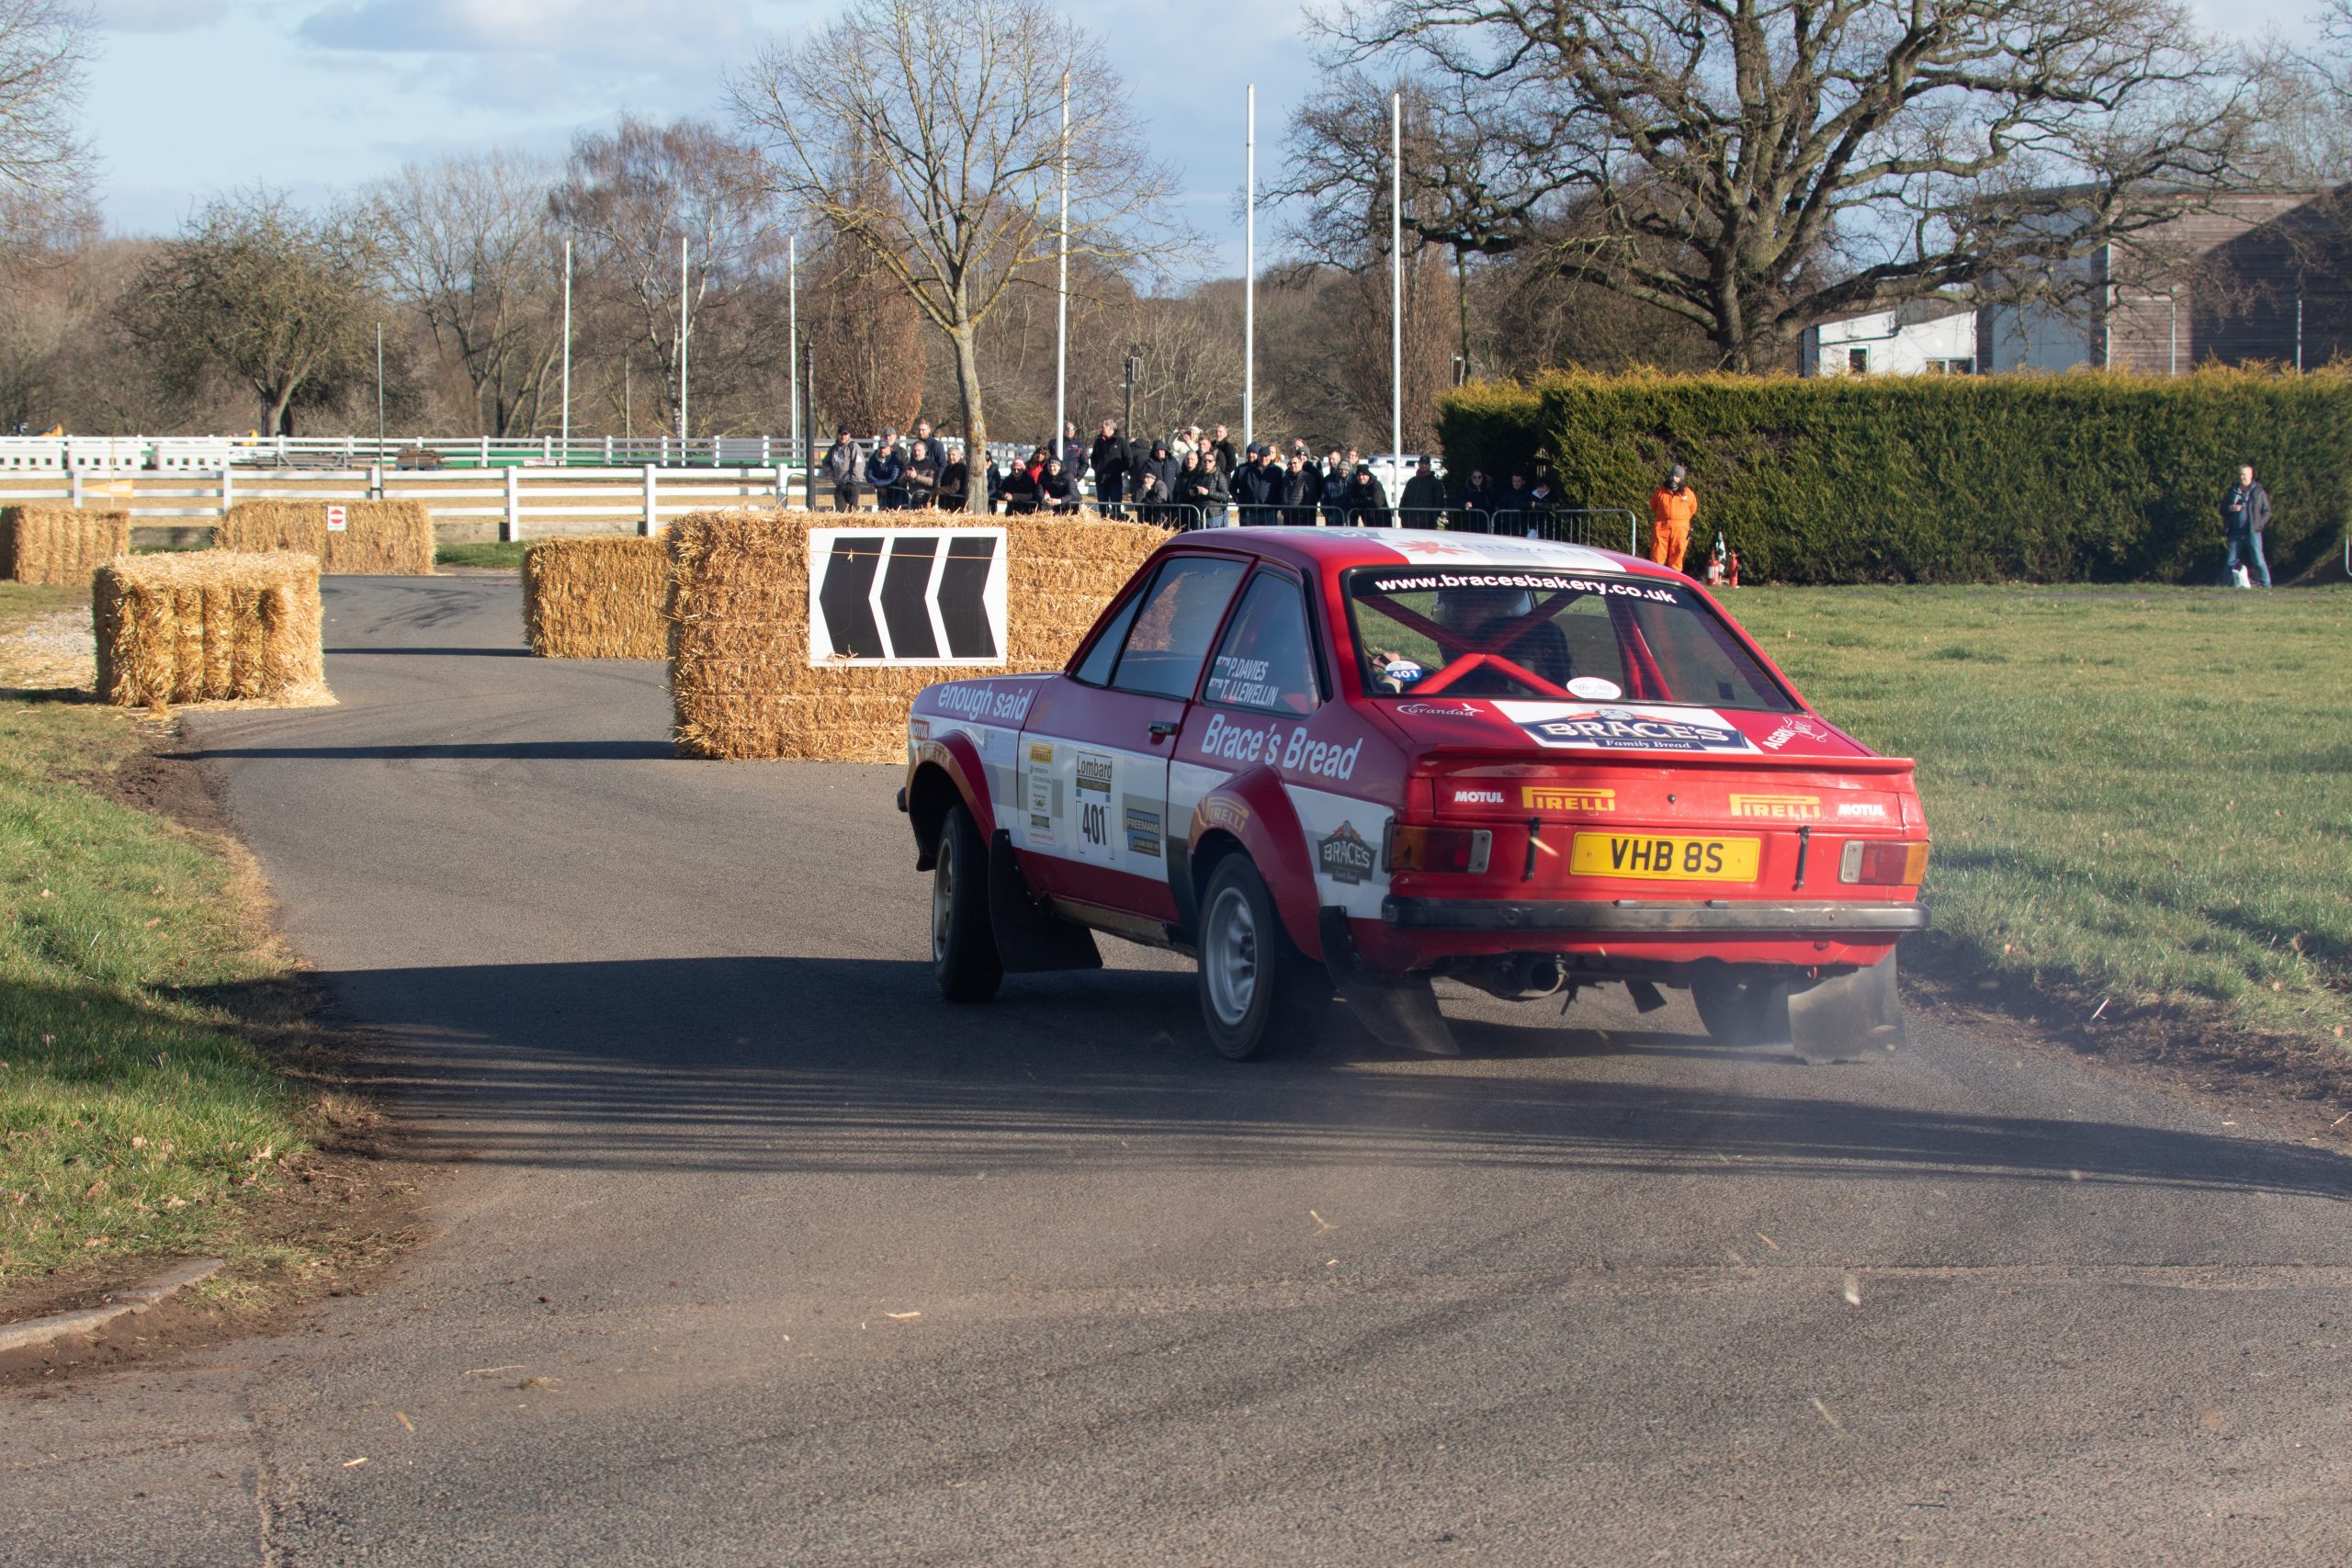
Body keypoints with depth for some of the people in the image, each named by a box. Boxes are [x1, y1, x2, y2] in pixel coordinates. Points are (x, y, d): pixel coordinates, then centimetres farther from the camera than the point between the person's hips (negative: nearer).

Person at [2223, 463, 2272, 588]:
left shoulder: (2258, 492, 2)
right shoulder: (2232, 492, 11)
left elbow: (2267, 511, 4)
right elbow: (2222, 510, 17)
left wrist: (2260, 524, -8)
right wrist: (2230, 508, -5)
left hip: (2252, 531, -3)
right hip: (2235, 532, 3)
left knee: (2258, 560, -7)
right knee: (2231, 561, 6)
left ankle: (2267, 585, -6)